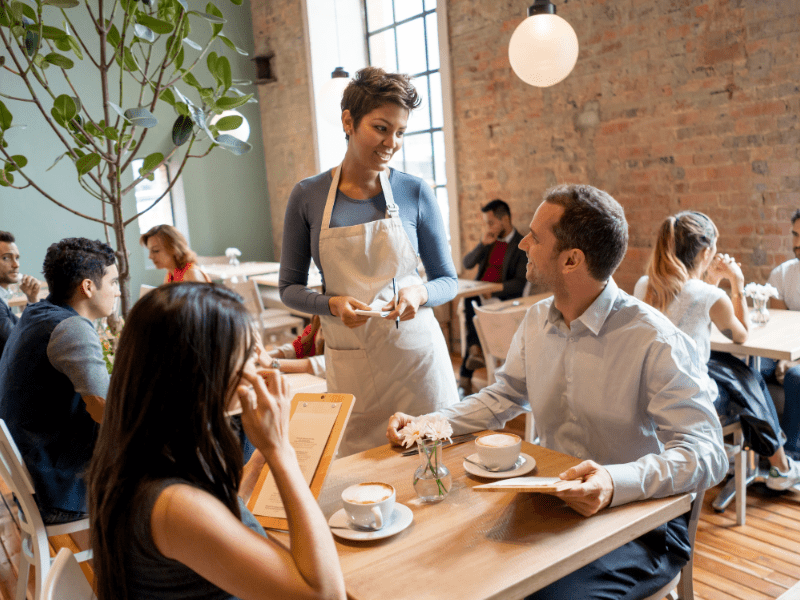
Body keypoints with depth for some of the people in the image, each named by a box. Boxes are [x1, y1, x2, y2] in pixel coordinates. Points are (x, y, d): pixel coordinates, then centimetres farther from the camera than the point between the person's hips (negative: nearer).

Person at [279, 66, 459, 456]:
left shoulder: (415, 193, -1)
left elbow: (448, 280, 5)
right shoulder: (308, 197, -1)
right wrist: (332, 304, -14)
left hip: (416, 352, 0)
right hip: (349, 361, 0)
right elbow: (290, 288, 5)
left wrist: (420, 293, -16)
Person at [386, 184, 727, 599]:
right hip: (551, 503, 6)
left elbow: (705, 453, -24)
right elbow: (503, 396, 15)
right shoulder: (537, 321, 3)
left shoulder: (655, 341, -20)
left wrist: (617, 483, -42)